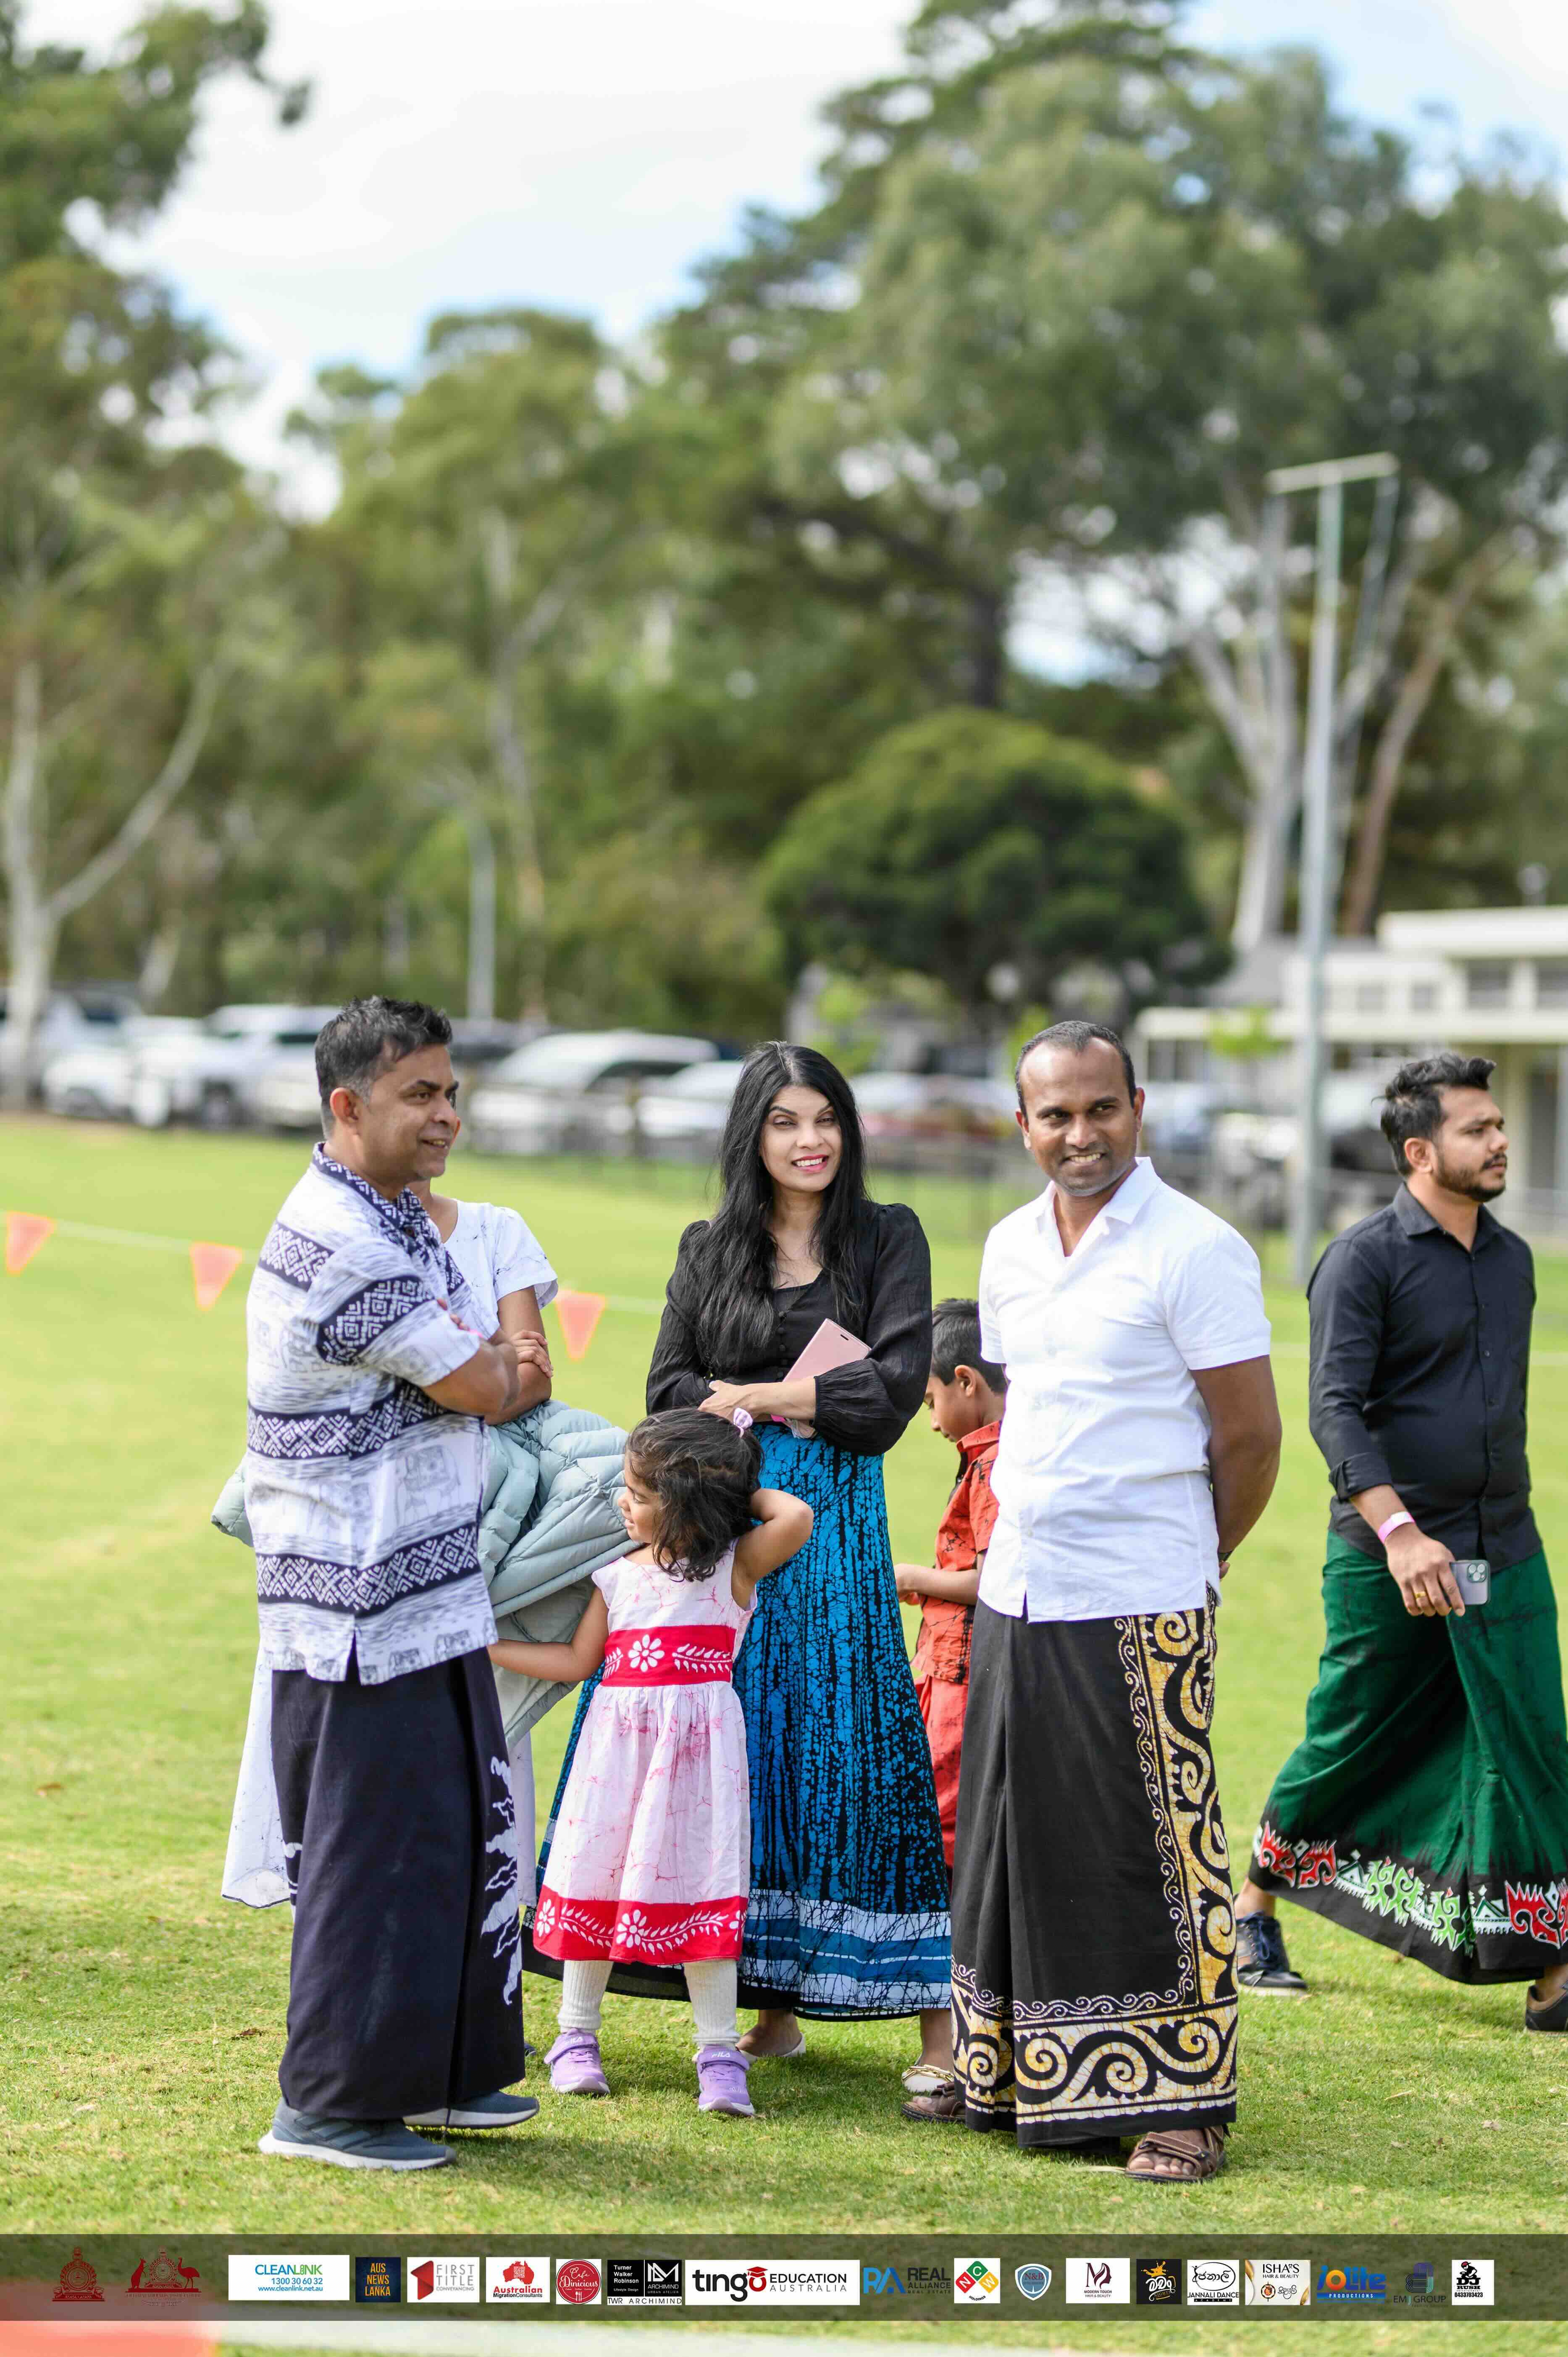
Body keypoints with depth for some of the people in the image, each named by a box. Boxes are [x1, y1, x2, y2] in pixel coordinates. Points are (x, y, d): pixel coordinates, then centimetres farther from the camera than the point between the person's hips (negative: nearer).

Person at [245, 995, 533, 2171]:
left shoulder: (397, 1220, 13)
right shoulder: (346, 1249, -22)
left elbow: (491, 1370, 21)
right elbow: (483, 1390, -14)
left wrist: (487, 1364, 1)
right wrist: (496, 1361, 6)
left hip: (429, 1593, 10)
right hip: (367, 1610, -10)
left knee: (460, 1832, 16)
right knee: (375, 1847, -3)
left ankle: (440, 2069, 27)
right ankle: (330, 2105, 7)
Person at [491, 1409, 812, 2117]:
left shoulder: (735, 1565, -3)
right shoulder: (618, 1576, 10)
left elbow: (796, 1519, -20)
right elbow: (578, 1661, 14)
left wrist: (752, 1495, -3)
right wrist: (488, 1648, 12)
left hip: (697, 1741, -4)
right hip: (619, 1735, 4)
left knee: (699, 1882, -5)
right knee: (595, 1873, 6)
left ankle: (720, 2053, 3)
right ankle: (576, 2037, 21)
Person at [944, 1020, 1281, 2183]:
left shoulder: (1195, 1250, -10)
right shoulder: (1010, 1247, 12)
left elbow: (1251, 1439, -7)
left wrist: (1181, 1558, 5)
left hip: (1139, 1609, -6)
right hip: (1017, 1595, 7)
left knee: (1152, 1855, -3)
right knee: (1013, 1837, 11)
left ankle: (1182, 2103, 4)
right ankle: (1008, 2074, 23)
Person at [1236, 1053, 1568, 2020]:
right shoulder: (1364, 1259, -9)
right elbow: (1336, 1408, -17)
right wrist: (1397, 1530, -28)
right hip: (1387, 1557, -5)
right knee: (1348, 1747, 6)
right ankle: (1256, 1905, 29)